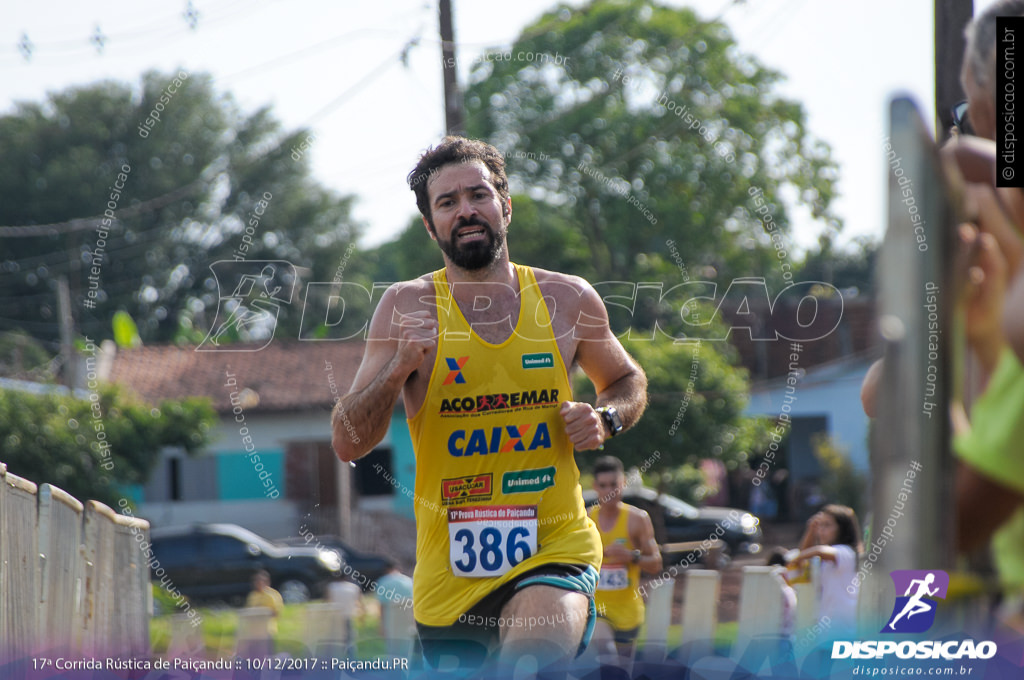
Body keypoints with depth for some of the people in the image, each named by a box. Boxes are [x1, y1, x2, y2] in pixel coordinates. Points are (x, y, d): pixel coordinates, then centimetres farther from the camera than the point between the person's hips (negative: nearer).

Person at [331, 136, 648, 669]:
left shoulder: (568, 299, 3)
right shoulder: (408, 306, -2)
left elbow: (628, 381, 23)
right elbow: (347, 444, -5)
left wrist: (605, 419, 0)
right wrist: (397, 371, -21)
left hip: (555, 551, -1)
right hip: (450, 567, 2)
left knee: (534, 659, -32)